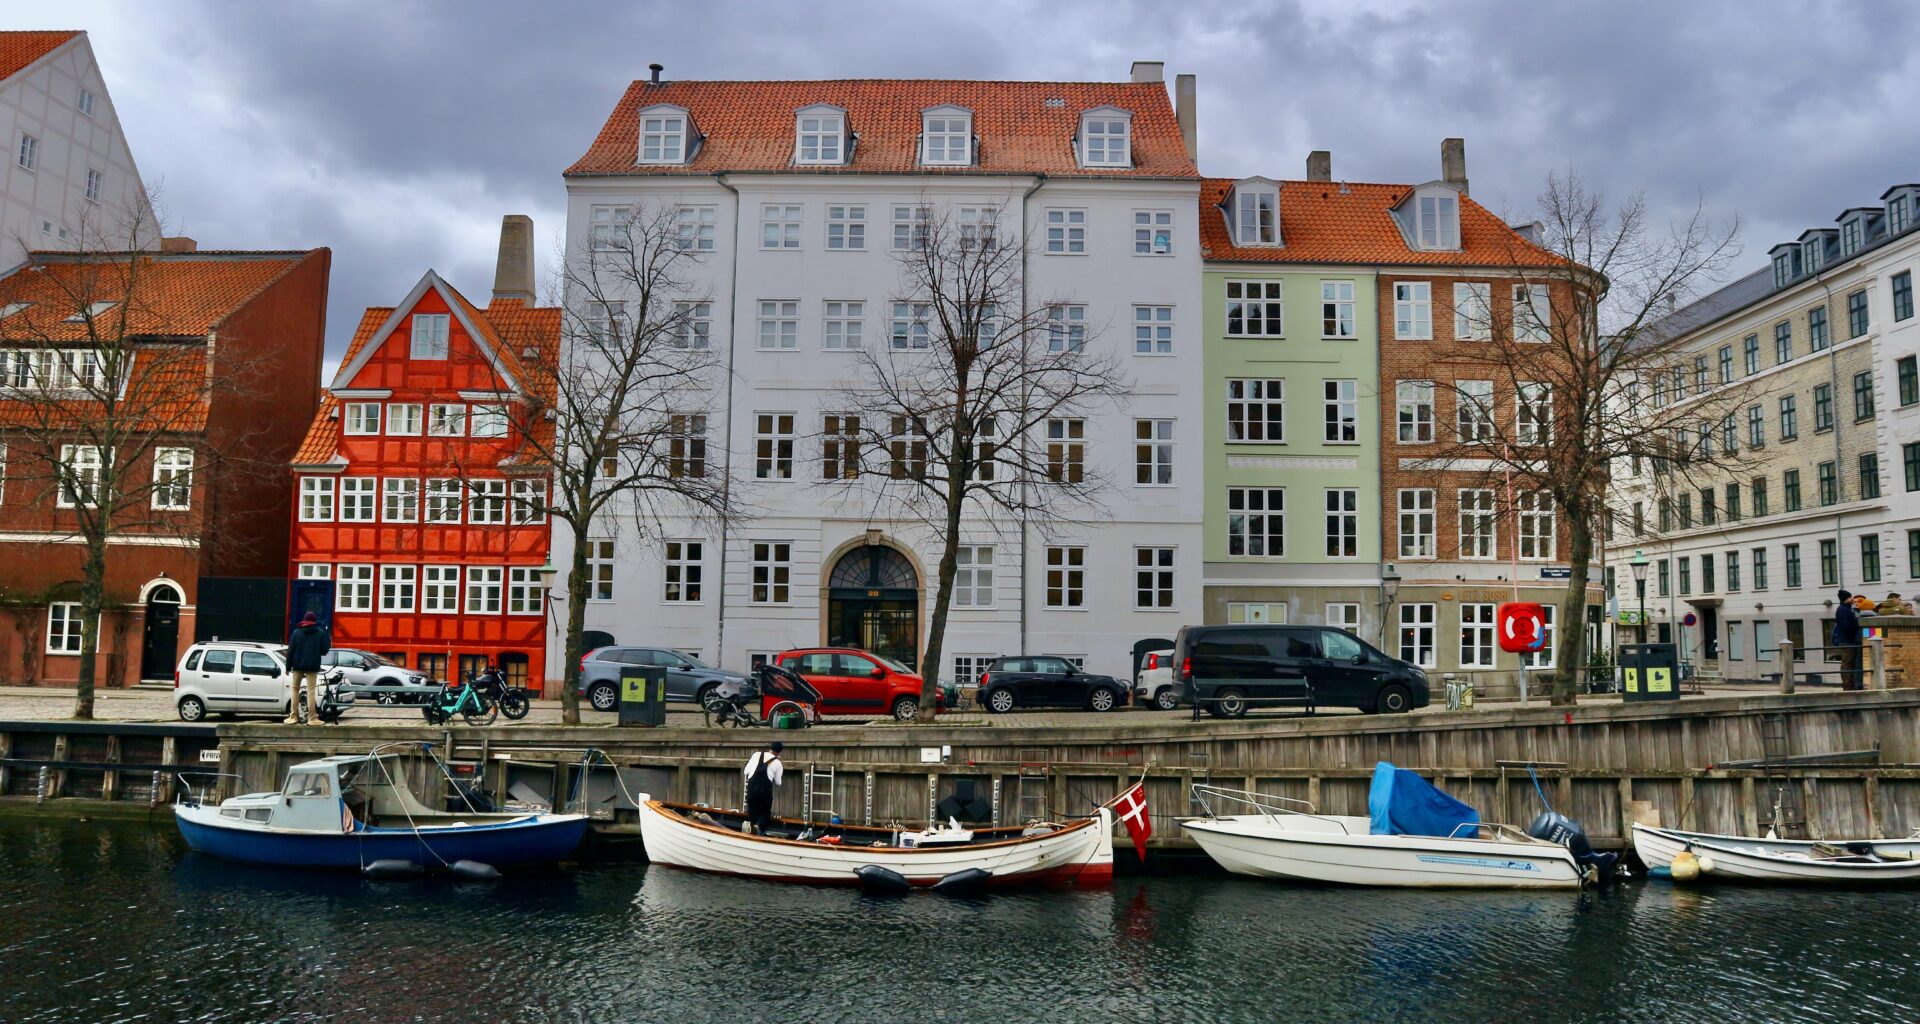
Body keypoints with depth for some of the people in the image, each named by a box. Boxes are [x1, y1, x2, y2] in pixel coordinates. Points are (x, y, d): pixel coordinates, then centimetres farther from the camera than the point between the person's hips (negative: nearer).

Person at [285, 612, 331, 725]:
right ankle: (312, 718, -7)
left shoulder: (296, 633, 3)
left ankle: (293, 716, 9)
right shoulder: (320, 633, 0)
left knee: (295, 688, 13)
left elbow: (290, 651, 1)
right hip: (312, 666, -1)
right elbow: (324, 650, -2)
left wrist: (288, 667, 4)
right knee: (311, 690, -1)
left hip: (298, 665, 1)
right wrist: (328, 639, 15)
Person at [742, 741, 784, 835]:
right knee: (766, 812, 14)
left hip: (752, 787, 1)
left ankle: (751, 823, -12)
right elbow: (778, 783, 10)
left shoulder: (756, 754, 8)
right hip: (765, 789, -1)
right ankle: (760, 825, -14)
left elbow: (746, 772, 7)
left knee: (753, 810, 17)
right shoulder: (777, 762, 5)